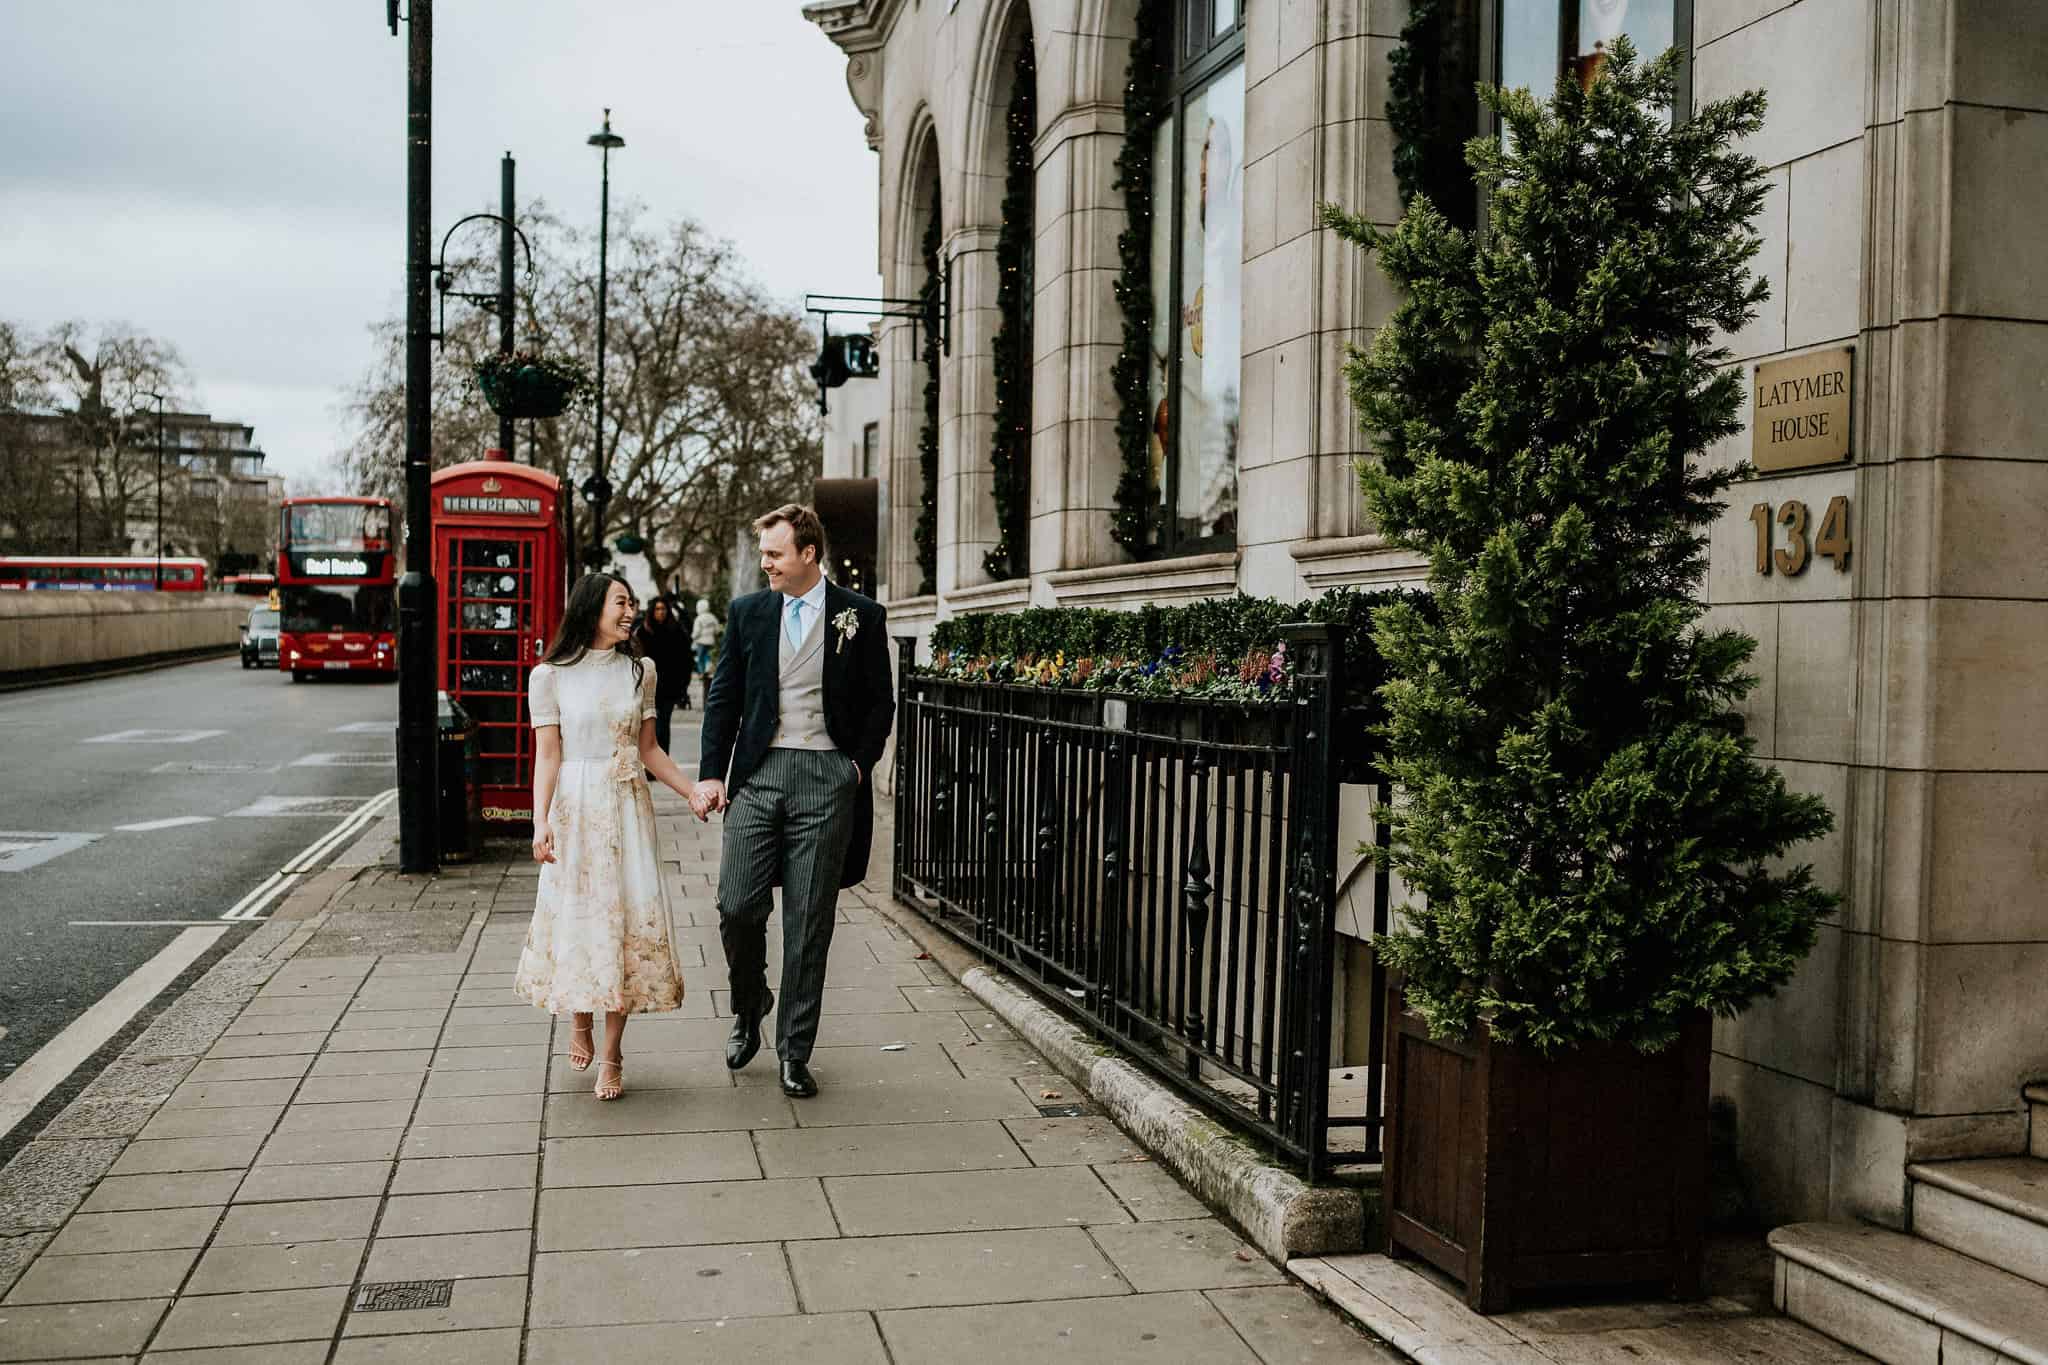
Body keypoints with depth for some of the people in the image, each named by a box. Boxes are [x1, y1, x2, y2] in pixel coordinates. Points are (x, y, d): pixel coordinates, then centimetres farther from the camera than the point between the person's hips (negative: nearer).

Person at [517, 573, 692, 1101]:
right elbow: (548, 755, -5)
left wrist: (694, 793, 6)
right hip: (575, 806, -2)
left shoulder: (641, 671, 8)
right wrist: (541, 821, -14)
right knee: (575, 915, 4)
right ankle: (579, 1020, 33)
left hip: (628, 808, 2)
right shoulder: (551, 676, -1)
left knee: (627, 917, -1)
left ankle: (612, 1054, 7)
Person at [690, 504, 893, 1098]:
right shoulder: (747, 613, 8)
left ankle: (794, 1051, 14)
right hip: (757, 775, 2)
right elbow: (723, 699, 10)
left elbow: (879, 704, 8)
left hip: (827, 780, -2)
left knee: (809, 922, 2)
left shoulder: (862, 616, 2)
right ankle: (749, 1010, 23)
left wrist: (857, 766, -1)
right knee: (737, 906, -6)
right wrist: (711, 775, 2)